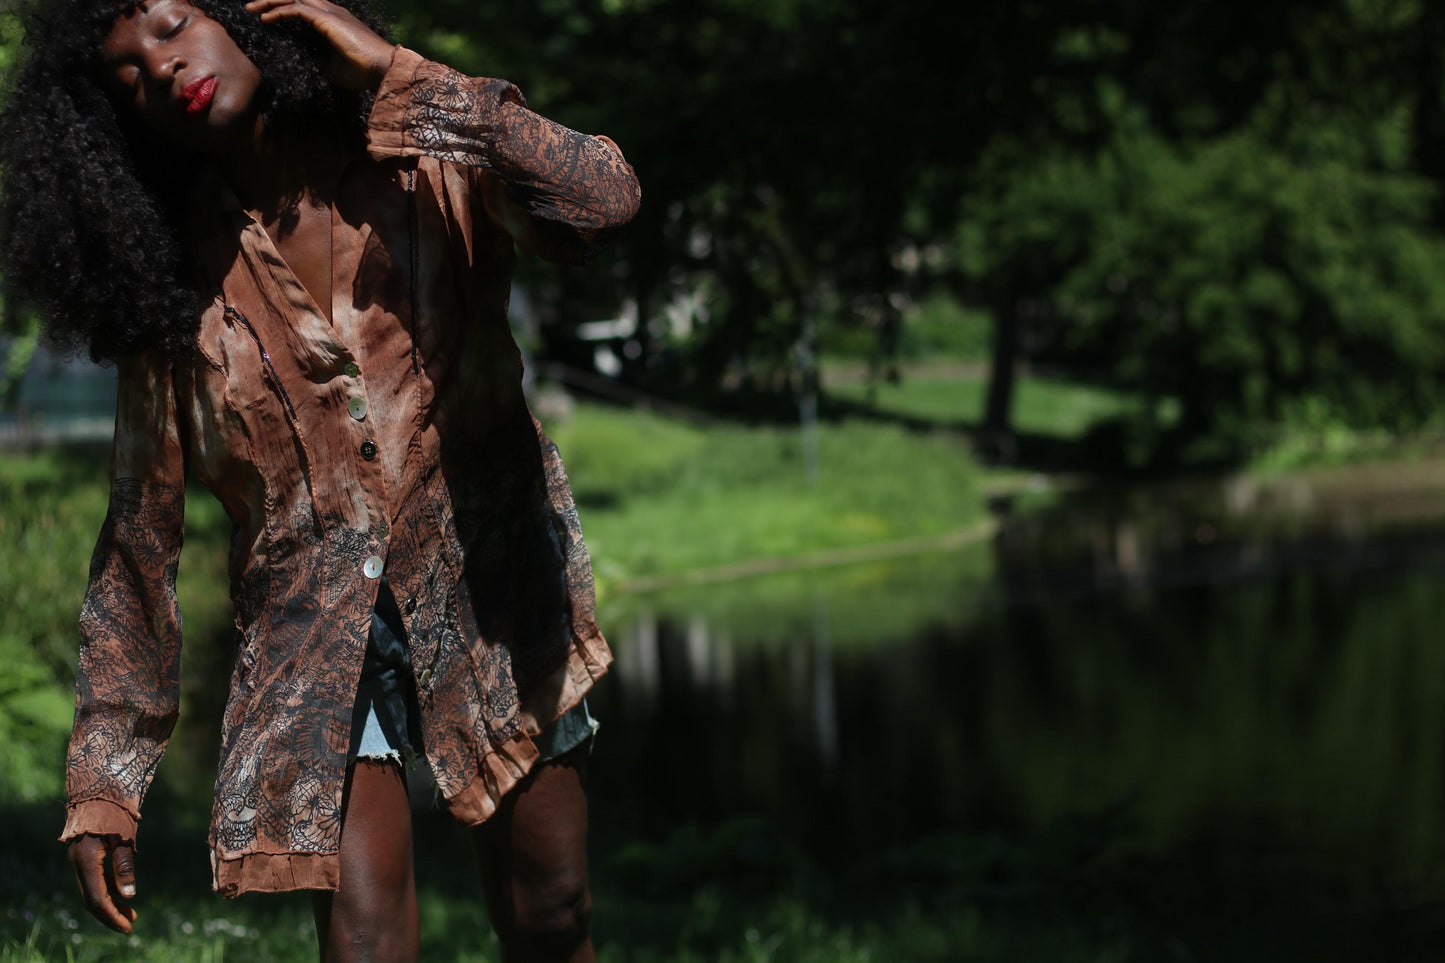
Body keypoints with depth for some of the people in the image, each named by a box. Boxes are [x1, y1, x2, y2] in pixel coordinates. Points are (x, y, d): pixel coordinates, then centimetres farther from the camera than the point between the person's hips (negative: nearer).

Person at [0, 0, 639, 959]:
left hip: (495, 587, 0)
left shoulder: (430, 162, -4)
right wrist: (103, 787, 0)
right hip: (316, 628, 0)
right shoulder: (179, 276, -2)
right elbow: (140, 538, 2)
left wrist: (396, 78, -18)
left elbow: (602, 200, -25)